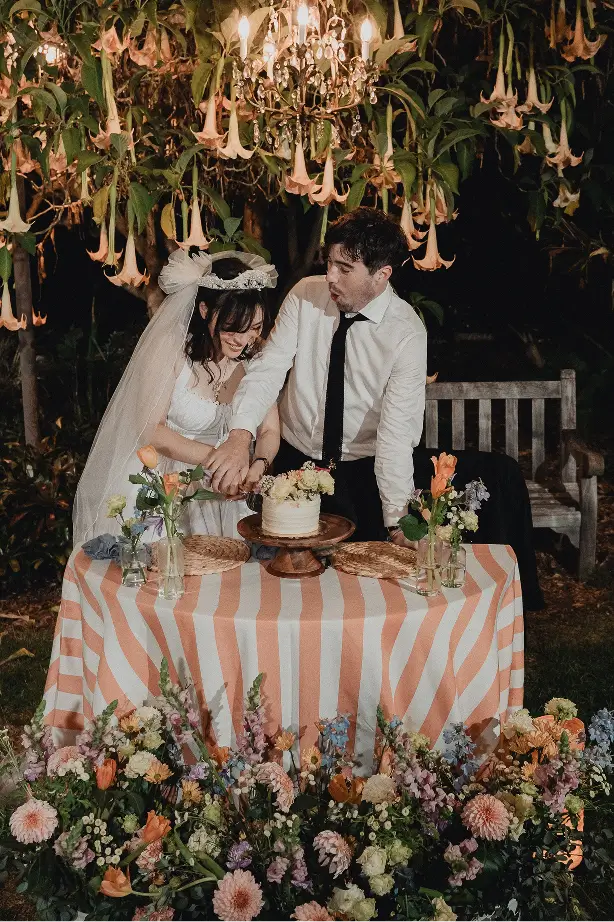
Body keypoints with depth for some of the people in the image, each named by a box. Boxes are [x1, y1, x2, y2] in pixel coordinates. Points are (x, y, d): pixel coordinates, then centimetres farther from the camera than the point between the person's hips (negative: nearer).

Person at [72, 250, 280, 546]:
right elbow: (151, 432, -17)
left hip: (213, 490, 4)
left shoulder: (256, 355, -5)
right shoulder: (169, 348, -18)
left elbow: (269, 431, -2)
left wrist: (257, 465, -23)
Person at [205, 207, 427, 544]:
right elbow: (268, 367, -15)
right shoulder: (305, 295, -9)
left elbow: (397, 429, -21)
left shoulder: (407, 333, -17)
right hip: (293, 461, 3)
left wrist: (397, 522, -26)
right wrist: (240, 436, -32)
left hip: (361, 476, -2)